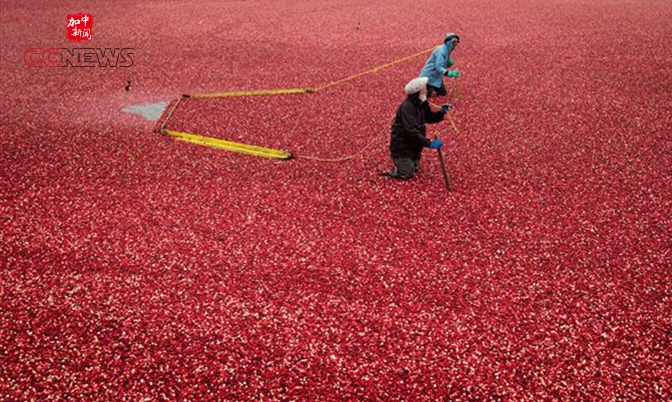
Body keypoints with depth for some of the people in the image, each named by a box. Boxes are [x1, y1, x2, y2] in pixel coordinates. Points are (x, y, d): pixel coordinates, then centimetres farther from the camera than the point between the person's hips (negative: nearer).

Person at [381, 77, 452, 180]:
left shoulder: (422, 104, 1)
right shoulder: (407, 107, -27)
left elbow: (430, 118, 13)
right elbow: (411, 130, -35)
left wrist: (442, 112, -7)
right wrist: (429, 143, -39)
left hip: (413, 144, 9)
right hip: (402, 145, -9)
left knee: (414, 168, 18)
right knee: (406, 174, -13)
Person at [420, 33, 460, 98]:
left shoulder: (447, 50, 5)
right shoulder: (441, 51, -25)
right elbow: (438, 67, -33)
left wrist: (449, 63, -9)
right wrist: (450, 73, -45)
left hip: (437, 77, 10)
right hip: (429, 76, -10)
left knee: (442, 92, 16)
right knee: (427, 94, -11)